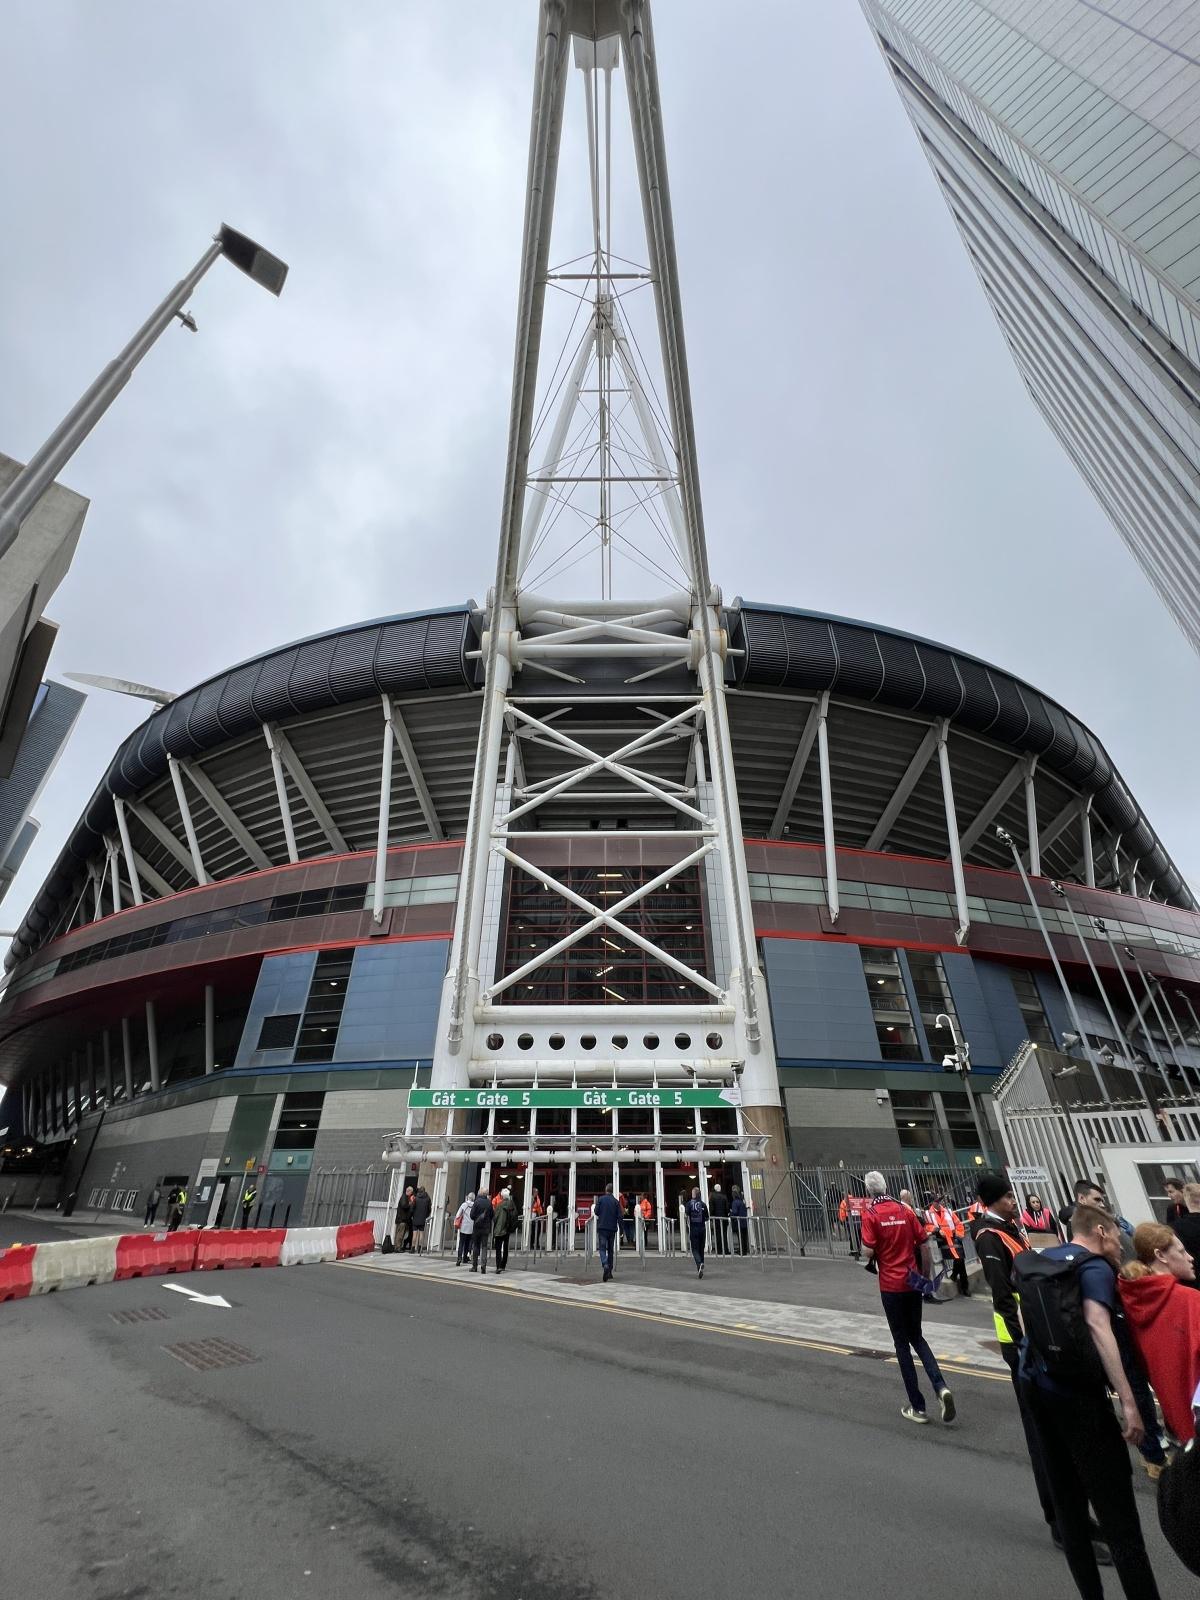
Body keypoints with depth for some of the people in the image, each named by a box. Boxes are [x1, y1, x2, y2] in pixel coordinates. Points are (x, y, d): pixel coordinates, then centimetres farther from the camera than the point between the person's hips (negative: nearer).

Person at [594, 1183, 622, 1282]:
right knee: (610, 1250, 15)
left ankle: (605, 1265, -28)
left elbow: (596, 1212, -4)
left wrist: (595, 1205, 16)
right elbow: (619, 1216, -3)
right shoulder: (616, 1201, 1)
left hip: (602, 1227, -2)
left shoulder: (601, 1199, -4)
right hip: (612, 1228, 3)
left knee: (602, 1248, -4)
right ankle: (609, 1272, 18)